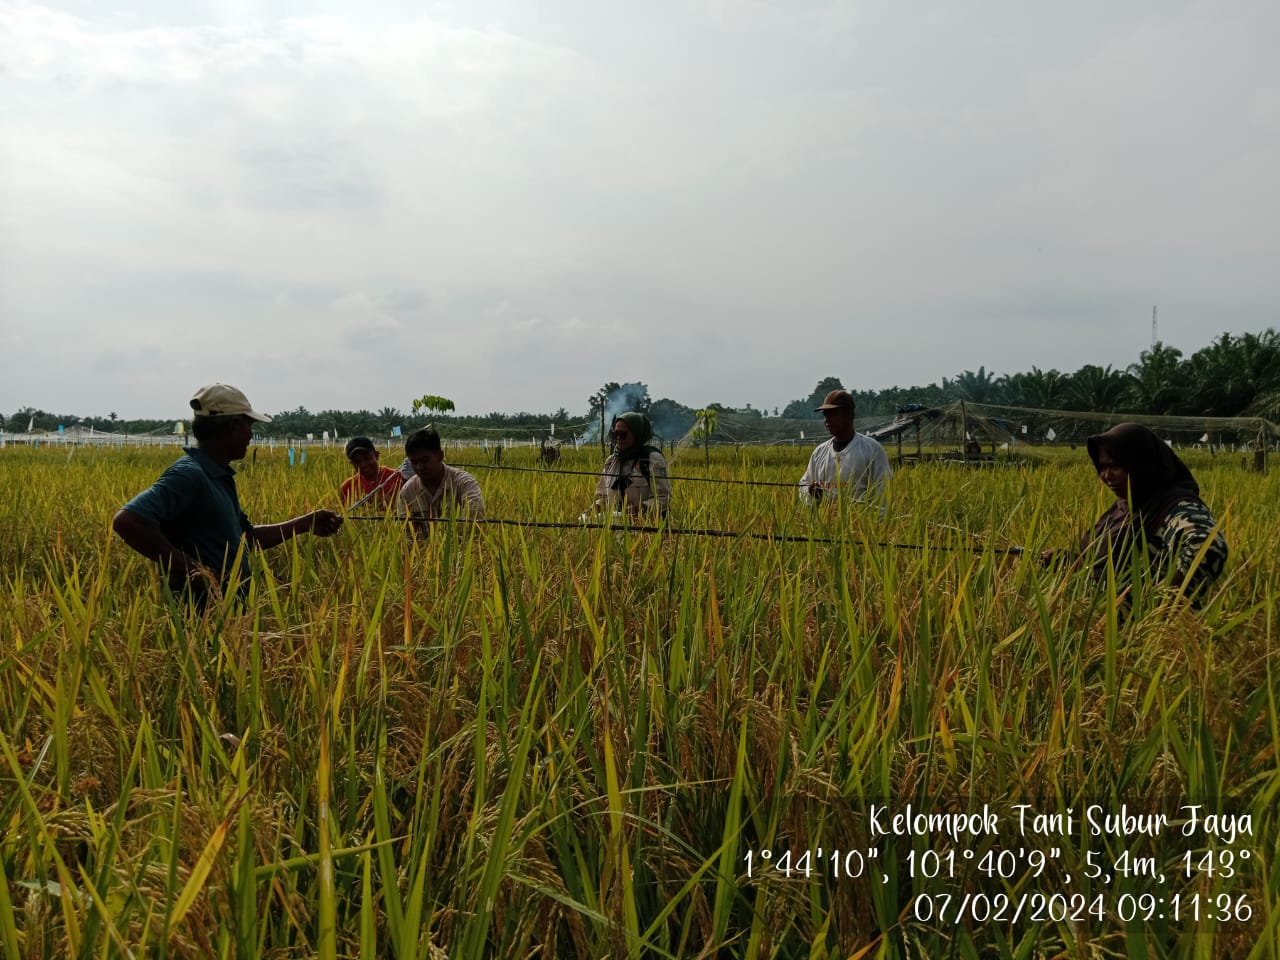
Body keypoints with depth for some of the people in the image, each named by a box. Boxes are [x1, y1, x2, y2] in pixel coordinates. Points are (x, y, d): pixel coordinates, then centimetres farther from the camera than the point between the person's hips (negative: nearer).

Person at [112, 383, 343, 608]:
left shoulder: (220, 477, 12)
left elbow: (247, 537, 21)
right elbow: (126, 521, -27)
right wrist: (187, 567, -24)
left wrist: (306, 523, 18)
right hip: (202, 612, -9)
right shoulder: (189, 474, -17)